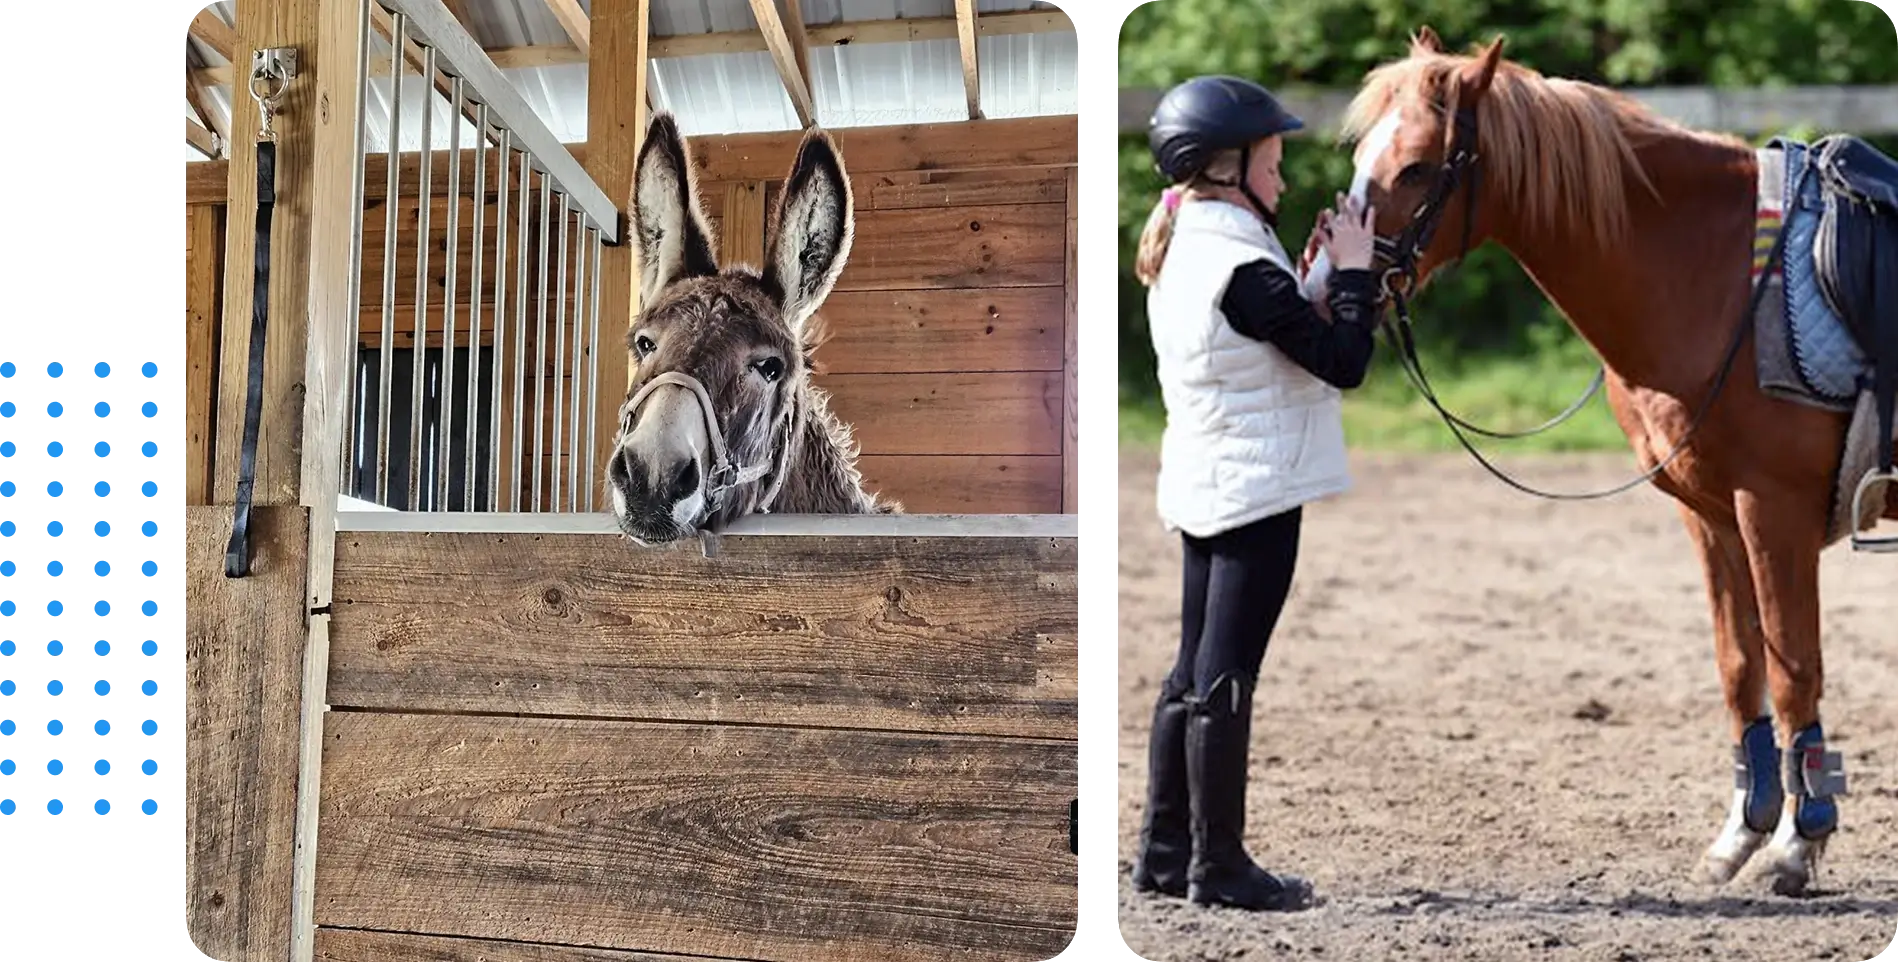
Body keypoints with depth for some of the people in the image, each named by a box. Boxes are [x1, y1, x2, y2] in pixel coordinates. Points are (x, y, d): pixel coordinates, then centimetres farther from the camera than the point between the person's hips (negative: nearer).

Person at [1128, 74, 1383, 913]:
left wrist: (1312, 274, 7)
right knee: (1226, 676, -3)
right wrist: (1352, 270, -7)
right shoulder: (1242, 267, -19)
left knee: (1194, 670, 14)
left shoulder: (1182, 250, 9)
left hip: (1202, 487, 10)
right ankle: (1219, 866, 5)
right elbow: (1344, 362, -17)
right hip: (1255, 489, -10)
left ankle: (1164, 851, 21)